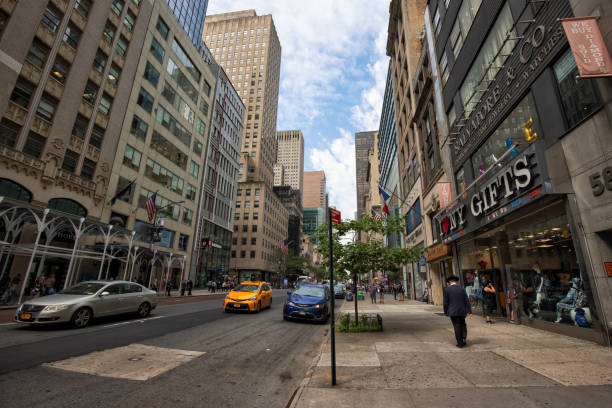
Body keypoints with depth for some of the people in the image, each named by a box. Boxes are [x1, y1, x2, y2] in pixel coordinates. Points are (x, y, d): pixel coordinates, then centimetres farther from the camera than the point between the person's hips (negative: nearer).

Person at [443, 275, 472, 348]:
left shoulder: (447, 289, -6)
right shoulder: (461, 289, 3)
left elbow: (446, 302, -5)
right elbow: (467, 301, -1)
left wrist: (446, 312, 4)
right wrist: (469, 311, 0)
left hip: (453, 312, -3)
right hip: (462, 311, 3)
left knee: (457, 327, 4)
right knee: (463, 325, 20)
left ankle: (460, 343, 7)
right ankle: (464, 339, 8)